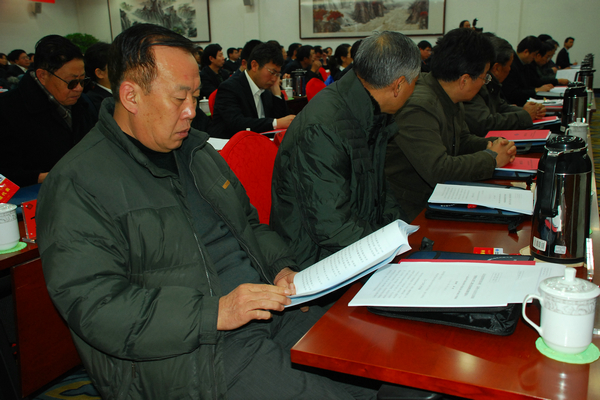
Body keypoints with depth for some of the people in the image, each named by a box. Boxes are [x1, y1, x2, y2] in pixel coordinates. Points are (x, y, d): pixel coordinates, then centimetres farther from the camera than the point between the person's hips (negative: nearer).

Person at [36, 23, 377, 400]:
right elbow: (95, 307, -17)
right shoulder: (78, 185, -10)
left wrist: (281, 268, 2)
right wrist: (214, 313, -24)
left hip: (272, 311, 8)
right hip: (193, 357, -7)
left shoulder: (197, 149, 16)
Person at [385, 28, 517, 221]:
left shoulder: (452, 101, 7)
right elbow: (438, 171, -32)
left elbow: (462, 139, 25)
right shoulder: (418, 108, -24)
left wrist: (491, 145, 2)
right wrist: (491, 157, -17)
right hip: (412, 213, -9)